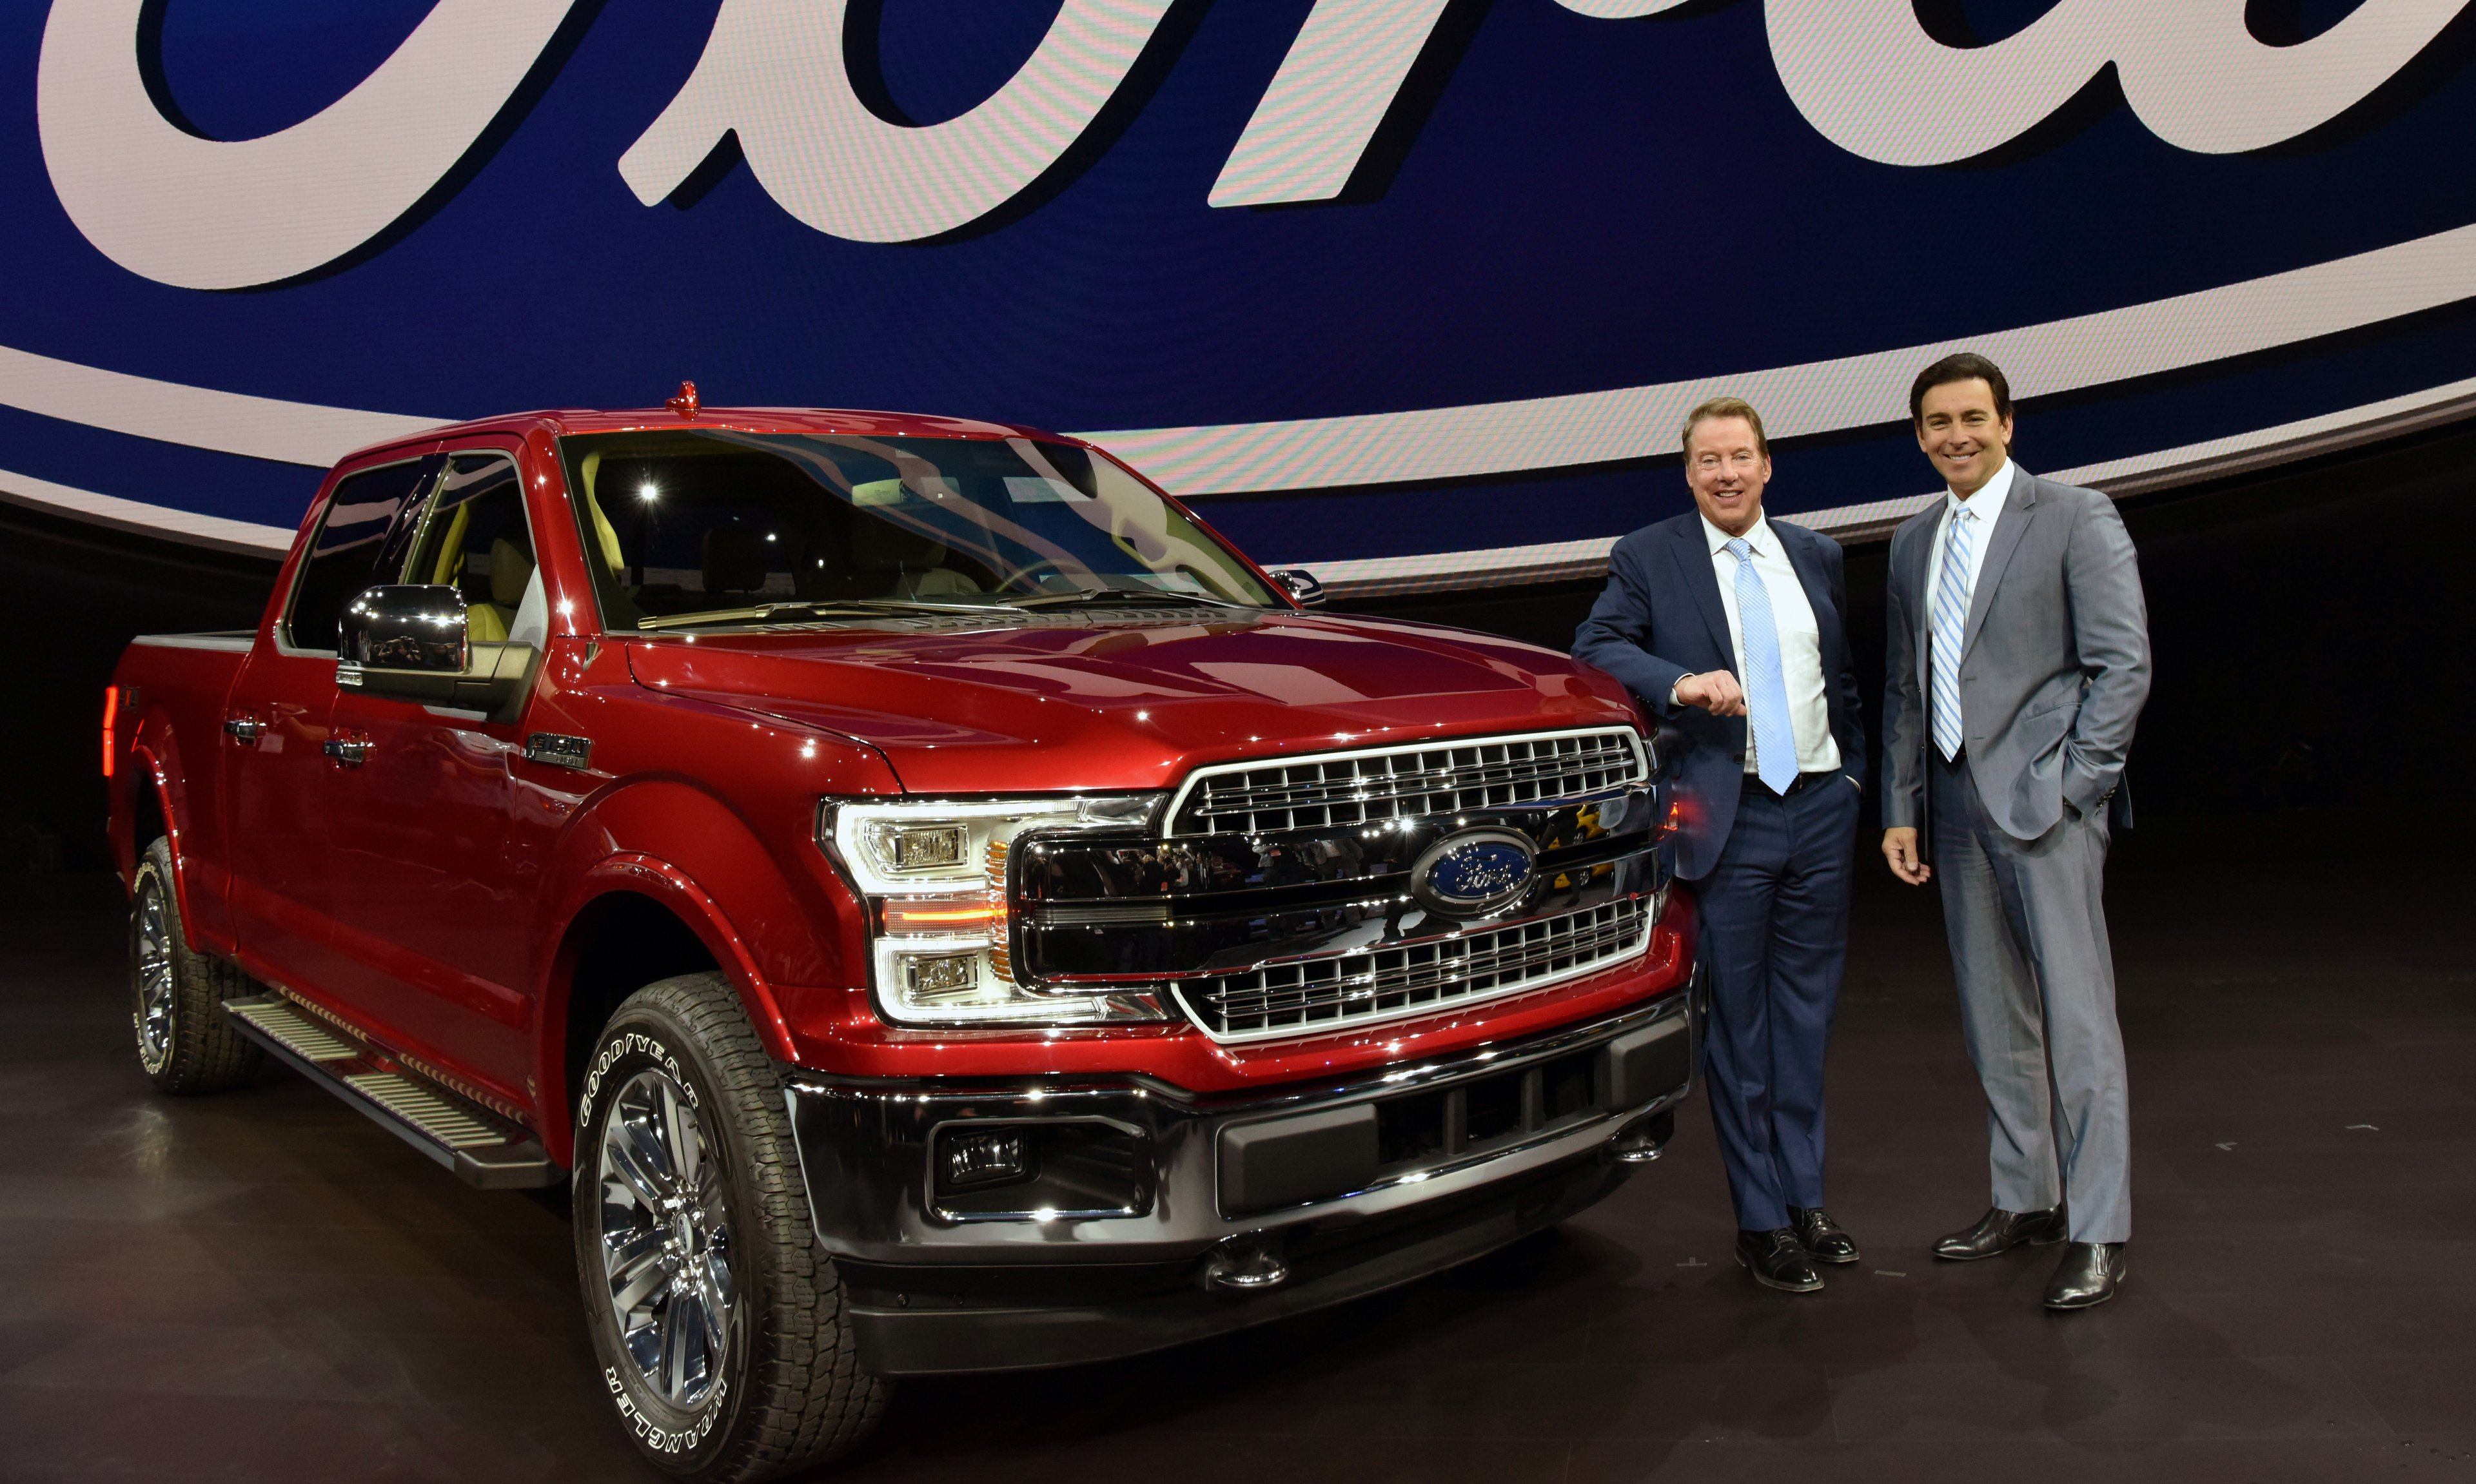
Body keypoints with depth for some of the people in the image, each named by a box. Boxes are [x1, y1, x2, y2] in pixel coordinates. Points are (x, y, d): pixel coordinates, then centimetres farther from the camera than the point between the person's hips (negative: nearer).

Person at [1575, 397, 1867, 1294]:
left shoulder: (1815, 556, 13)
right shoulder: (1648, 558, 0)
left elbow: (1841, 675, 18)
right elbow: (1595, 647, -10)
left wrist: (1856, 772, 11)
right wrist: (1680, 683, -25)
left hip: (1822, 809, 4)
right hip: (1728, 818, -4)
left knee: (1806, 1012, 12)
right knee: (1739, 1024, 2)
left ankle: (1805, 1198, 25)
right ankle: (1760, 1220, 12)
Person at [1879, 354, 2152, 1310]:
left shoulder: (2075, 518, -3)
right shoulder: (1914, 541, 15)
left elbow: (2125, 664, -7)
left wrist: (2075, 784, -13)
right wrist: (1901, 809, 12)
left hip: (2045, 800, -6)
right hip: (1958, 804, 6)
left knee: (2075, 1016, -6)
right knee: (1995, 1018, 12)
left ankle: (2096, 1232, 2)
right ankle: (2024, 1201, 24)